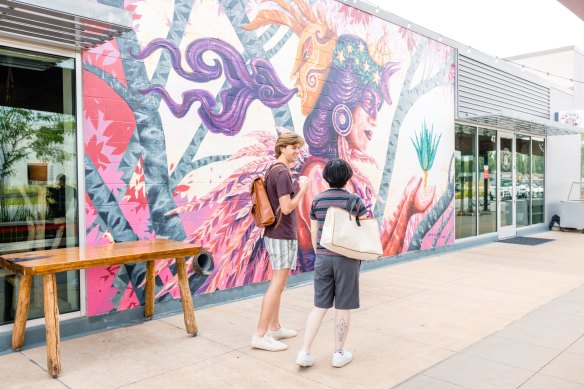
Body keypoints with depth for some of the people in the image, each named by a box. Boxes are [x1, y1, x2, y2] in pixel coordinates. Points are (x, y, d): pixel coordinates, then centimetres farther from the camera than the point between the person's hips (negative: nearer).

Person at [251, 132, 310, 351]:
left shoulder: (273, 170, 13)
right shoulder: (283, 173, -16)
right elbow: (286, 208, -21)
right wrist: (302, 189, -10)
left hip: (275, 234, 10)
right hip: (283, 236, -10)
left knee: (278, 283, 16)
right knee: (277, 284, -6)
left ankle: (274, 327, 24)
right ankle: (260, 335, -1)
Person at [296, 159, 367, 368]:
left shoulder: (317, 200, 1)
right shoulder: (355, 201, -8)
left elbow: (314, 234, 4)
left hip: (323, 259, 3)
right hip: (347, 259, -3)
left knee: (320, 306, 11)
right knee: (343, 307, 9)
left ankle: (305, 352, 5)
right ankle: (339, 354, 18)